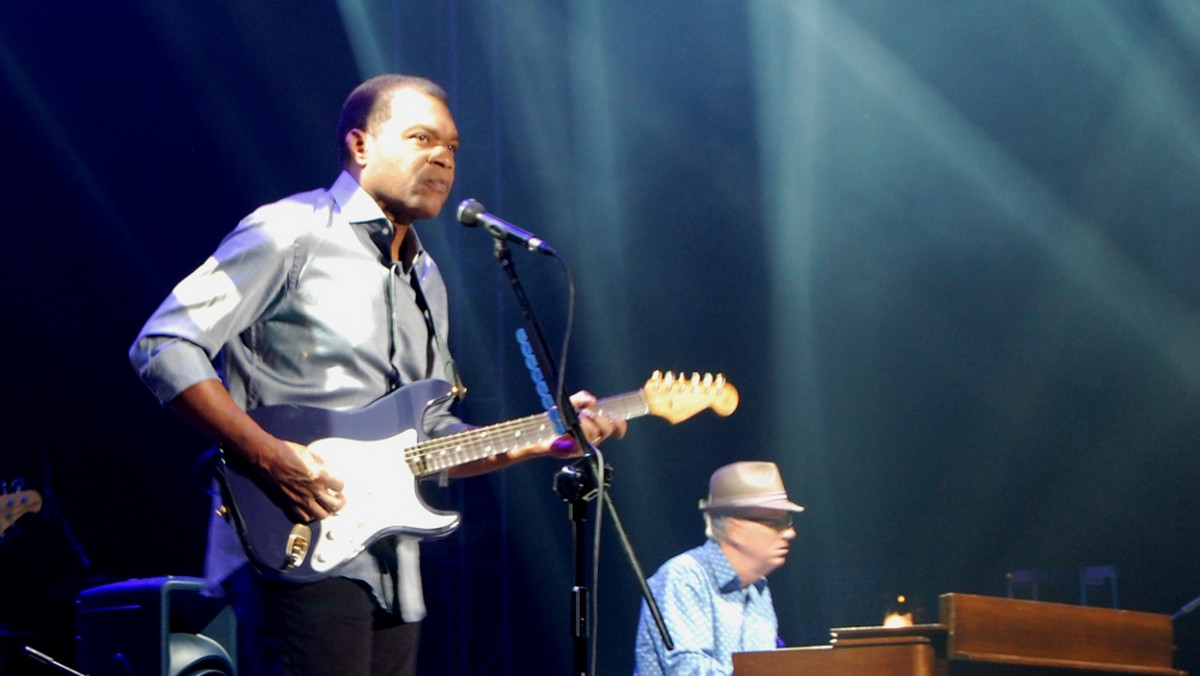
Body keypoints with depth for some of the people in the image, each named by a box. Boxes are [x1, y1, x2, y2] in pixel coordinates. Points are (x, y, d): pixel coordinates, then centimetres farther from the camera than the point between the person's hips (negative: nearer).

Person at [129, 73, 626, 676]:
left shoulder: (425, 280, 22)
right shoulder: (290, 235, -3)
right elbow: (162, 347, -11)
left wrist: (540, 441, 11)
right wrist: (270, 456, -20)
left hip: (393, 575, 8)